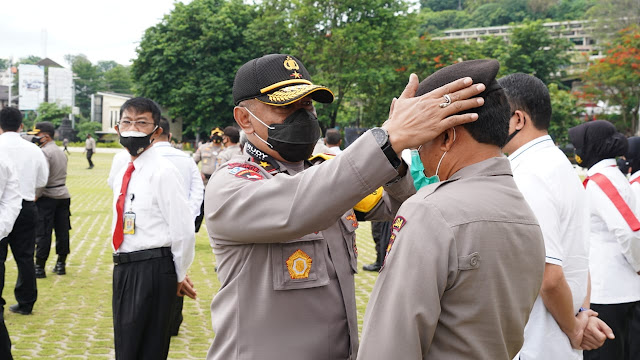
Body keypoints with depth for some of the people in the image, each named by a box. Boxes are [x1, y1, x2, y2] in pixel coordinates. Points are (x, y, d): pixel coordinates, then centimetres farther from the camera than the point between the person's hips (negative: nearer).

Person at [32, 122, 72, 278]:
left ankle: (40, 267, -1)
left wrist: (35, 197, -13)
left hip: (47, 197, -8)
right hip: (63, 195, 8)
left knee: (42, 233, -3)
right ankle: (61, 264, 17)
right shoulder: (61, 152, 14)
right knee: (62, 231, 10)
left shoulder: (44, 152, -13)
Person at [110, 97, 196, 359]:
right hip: (123, 268, 9)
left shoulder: (163, 172, -15)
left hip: (153, 270, -9)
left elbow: (184, 231, -16)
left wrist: (179, 276, -6)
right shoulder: (122, 174, 12)